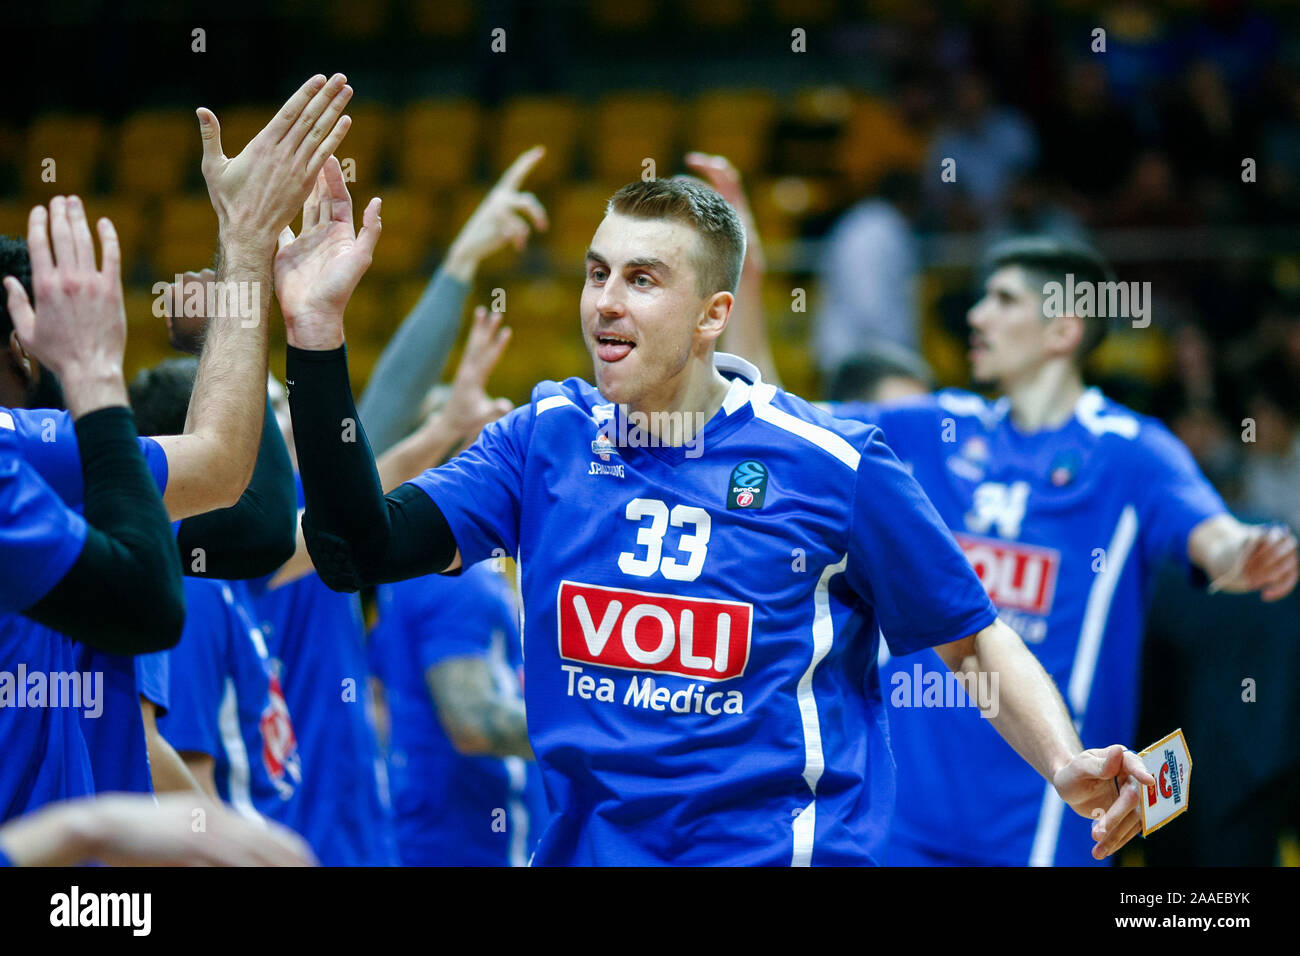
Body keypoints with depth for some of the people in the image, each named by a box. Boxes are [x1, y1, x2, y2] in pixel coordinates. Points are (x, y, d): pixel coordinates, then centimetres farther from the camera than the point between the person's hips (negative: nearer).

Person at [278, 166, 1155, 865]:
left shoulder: (829, 465, -7)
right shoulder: (547, 437, 3)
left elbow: (974, 642, 2)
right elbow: (360, 550, -6)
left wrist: (1069, 768, -17)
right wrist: (318, 325, -13)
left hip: (776, 848, -4)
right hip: (586, 845, 4)